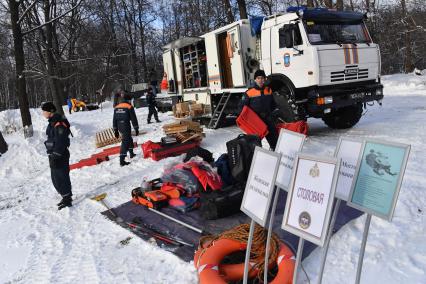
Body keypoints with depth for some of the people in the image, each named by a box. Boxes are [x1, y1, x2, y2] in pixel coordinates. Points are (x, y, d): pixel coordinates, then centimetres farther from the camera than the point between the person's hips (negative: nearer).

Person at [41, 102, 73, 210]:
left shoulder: (59, 124, -20)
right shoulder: (53, 122, 12)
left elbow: (60, 143, -23)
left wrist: (56, 156, -21)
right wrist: (52, 156, 21)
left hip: (60, 156, -10)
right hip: (53, 155, 10)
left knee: (62, 178, -1)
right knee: (55, 178, 17)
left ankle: (67, 199, 11)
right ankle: (66, 197, 30)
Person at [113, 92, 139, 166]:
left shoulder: (116, 107, 13)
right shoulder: (129, 107, -6)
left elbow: (114, 119, 14)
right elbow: (133, 119, -7)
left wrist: (115, 130, 18)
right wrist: (136, 128, -1)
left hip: (119, 127, 7)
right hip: (126, 126, -7)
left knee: (129, 139, 26)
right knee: (125, 142, -8)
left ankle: (131, 153, 40)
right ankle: (122, 161, -14)